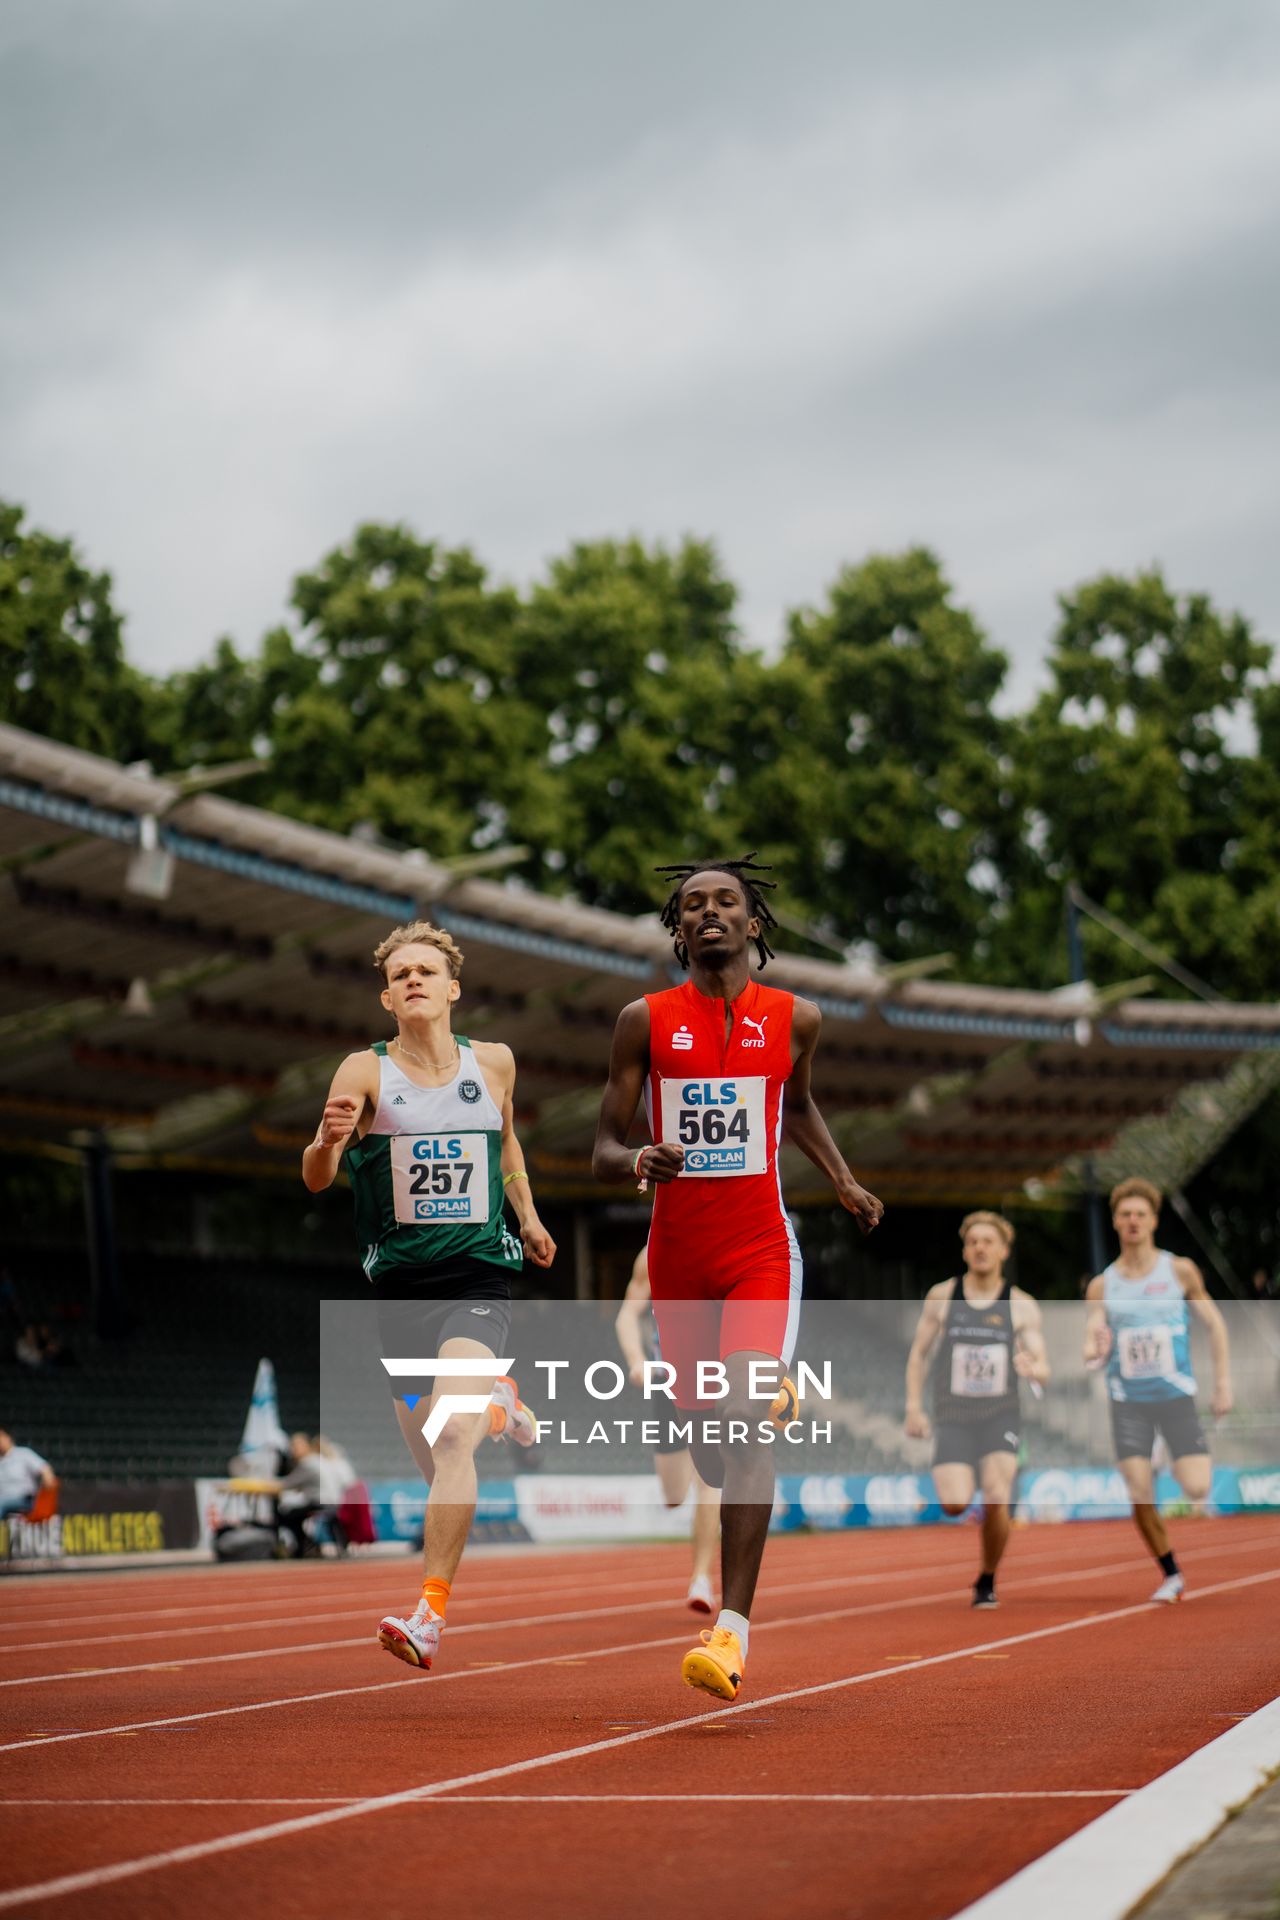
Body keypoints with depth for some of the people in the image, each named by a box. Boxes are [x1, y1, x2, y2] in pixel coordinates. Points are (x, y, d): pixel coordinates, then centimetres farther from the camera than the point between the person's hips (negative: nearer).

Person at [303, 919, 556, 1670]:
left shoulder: (494, 1063, 2)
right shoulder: (365, 1072, -7)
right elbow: (316, 1179, -16)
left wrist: (528, 1214, 21)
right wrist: (329, 1140, -36)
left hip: (479, 1272, -1)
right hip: (400, 1279, 1)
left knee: (452, 1436, -21)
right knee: (428, 1441, 13)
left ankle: (431, 1615, -22)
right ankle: (497, 1400, 52)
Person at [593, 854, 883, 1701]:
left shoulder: (794, 1018, 3)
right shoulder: (646, 1021, 0)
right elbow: (603, 1149, 0)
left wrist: (844, 1180, 14)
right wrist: (637, 1161, -22)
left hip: (761, 1254, -2)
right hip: (678, 1257, 2)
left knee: (745, 1419, -19)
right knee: (704, 1432, 12)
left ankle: (733, 1628, -22)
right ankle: (743, 1520, 49)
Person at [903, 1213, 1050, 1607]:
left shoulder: (1022, 1306, 1)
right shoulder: (941, 1296, 3)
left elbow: (1044, 1371, -2)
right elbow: (918, 1354, 11)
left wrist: (1032, 1369, -26)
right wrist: (913, 1407, 1)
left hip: (1001, 1415, 0)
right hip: (953, 1416, 0)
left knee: (996, 1500, -19)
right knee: (954, 1504, -21)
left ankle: (987, 1582, 4)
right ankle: (955, 1480, 18)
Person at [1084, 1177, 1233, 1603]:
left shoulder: (1179, 1270, 0)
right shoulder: (1101, 1285, 3)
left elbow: (1215, 1325, 5)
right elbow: (1093, 1347, -1)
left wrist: (1223, 1384, -1)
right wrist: (1093, 1352, -26)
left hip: (1175, 1395, -1)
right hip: (1128, 1400, 1)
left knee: (1198, 1489, -14)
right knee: (1140, 1497, -8)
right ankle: (1171, 1575, 11)